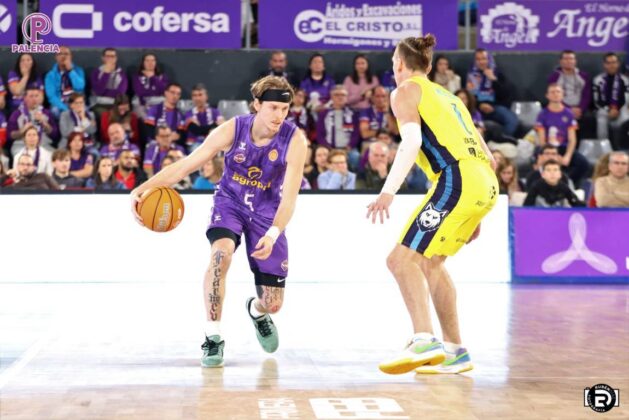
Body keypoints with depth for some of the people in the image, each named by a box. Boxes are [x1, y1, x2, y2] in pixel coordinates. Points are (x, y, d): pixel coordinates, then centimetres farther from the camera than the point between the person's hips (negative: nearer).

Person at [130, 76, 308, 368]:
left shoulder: (294, 140, -22)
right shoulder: (232, 130, -20)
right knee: (221, 253, -35)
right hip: (229, 203, 0)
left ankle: (257, 311, 40)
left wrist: (273, 234, -44)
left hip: (266, 213, 1)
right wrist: (143, 189, -32)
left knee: (273, 303, -1)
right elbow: (185, 166, -18)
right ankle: (213, 337, -22)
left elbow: (289, 197, -26)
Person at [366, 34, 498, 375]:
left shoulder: (406, 91, 8)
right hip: (486, 185, 8)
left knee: (402, 258, -11)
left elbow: (412, 140, -12)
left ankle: (424, 341, -27)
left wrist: (388, 192, -19)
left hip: (457, 179, -8)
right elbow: (488, 157, 28)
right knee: (428, 262, 19)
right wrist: (475, 216, 32)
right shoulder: (447, 96, 30)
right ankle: (454, 352, 18)